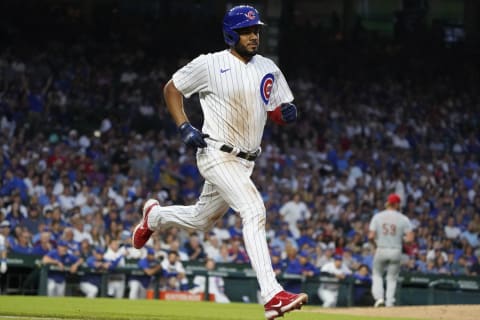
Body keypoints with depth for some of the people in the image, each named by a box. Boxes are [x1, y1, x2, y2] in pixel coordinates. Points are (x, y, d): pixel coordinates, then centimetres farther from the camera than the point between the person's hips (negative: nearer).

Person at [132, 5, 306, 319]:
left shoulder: (268, 69, 7)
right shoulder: (210, 64, -8)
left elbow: (281, 113, 14)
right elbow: (172, 88, 3)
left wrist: (288, 112, -11)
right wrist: (185, 127, -9)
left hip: (245, 161, 7)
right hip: (217, 155, -7)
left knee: (202, 219, 22)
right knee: (254, 210, -25)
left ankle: (154, 215, 55)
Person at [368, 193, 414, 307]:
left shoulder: (377, 217, -2)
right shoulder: (403, 219, -5)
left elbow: (371, 236, -8)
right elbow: (410, 238, -10)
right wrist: (401, 238, 10)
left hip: (381, 250, 0)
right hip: (396, 251, 0)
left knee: (377, 274, 18)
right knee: (392, 278, 10)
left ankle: (379, 297, -2)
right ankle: (389, 304, 5)